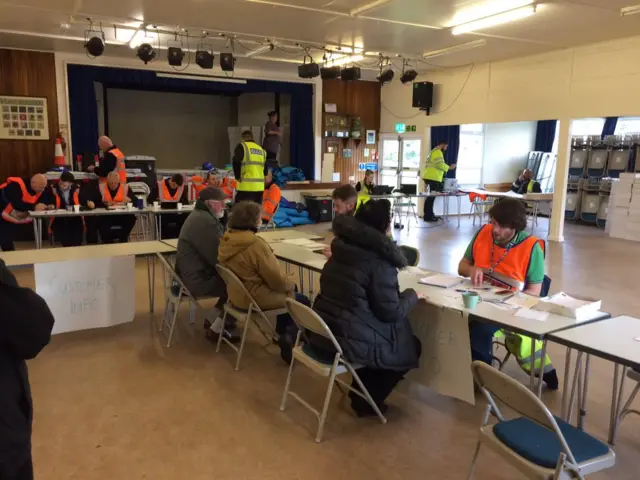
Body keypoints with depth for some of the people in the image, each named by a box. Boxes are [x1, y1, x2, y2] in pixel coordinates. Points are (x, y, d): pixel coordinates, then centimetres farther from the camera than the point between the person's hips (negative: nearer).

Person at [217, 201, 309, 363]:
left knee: (289, 293, 27)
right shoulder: (256, 245, -28)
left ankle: (283, 333, 36)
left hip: (237, 294, 9)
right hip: (255, 298, -9)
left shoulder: (226, 240, -2)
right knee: (302, 301, 9)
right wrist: (290, 284, 1)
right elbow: (276, 279, -21)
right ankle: (289, 340, 11)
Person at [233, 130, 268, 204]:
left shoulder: (242, 147, -1)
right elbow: (265, 169, 19)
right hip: (259, 186, 6)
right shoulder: (261, 150, 16)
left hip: (246, 185, -6)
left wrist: (238, 177, 3)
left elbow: (236, 163, -10)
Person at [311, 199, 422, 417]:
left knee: (397, 337, 30)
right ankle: (367, 401, 23)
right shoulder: (379, 260, -20)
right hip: (349, 341, -8)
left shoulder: (342, 246, 4)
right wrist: (412, 295, 4)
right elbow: (391, 312, -16)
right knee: (410, 347, 17)